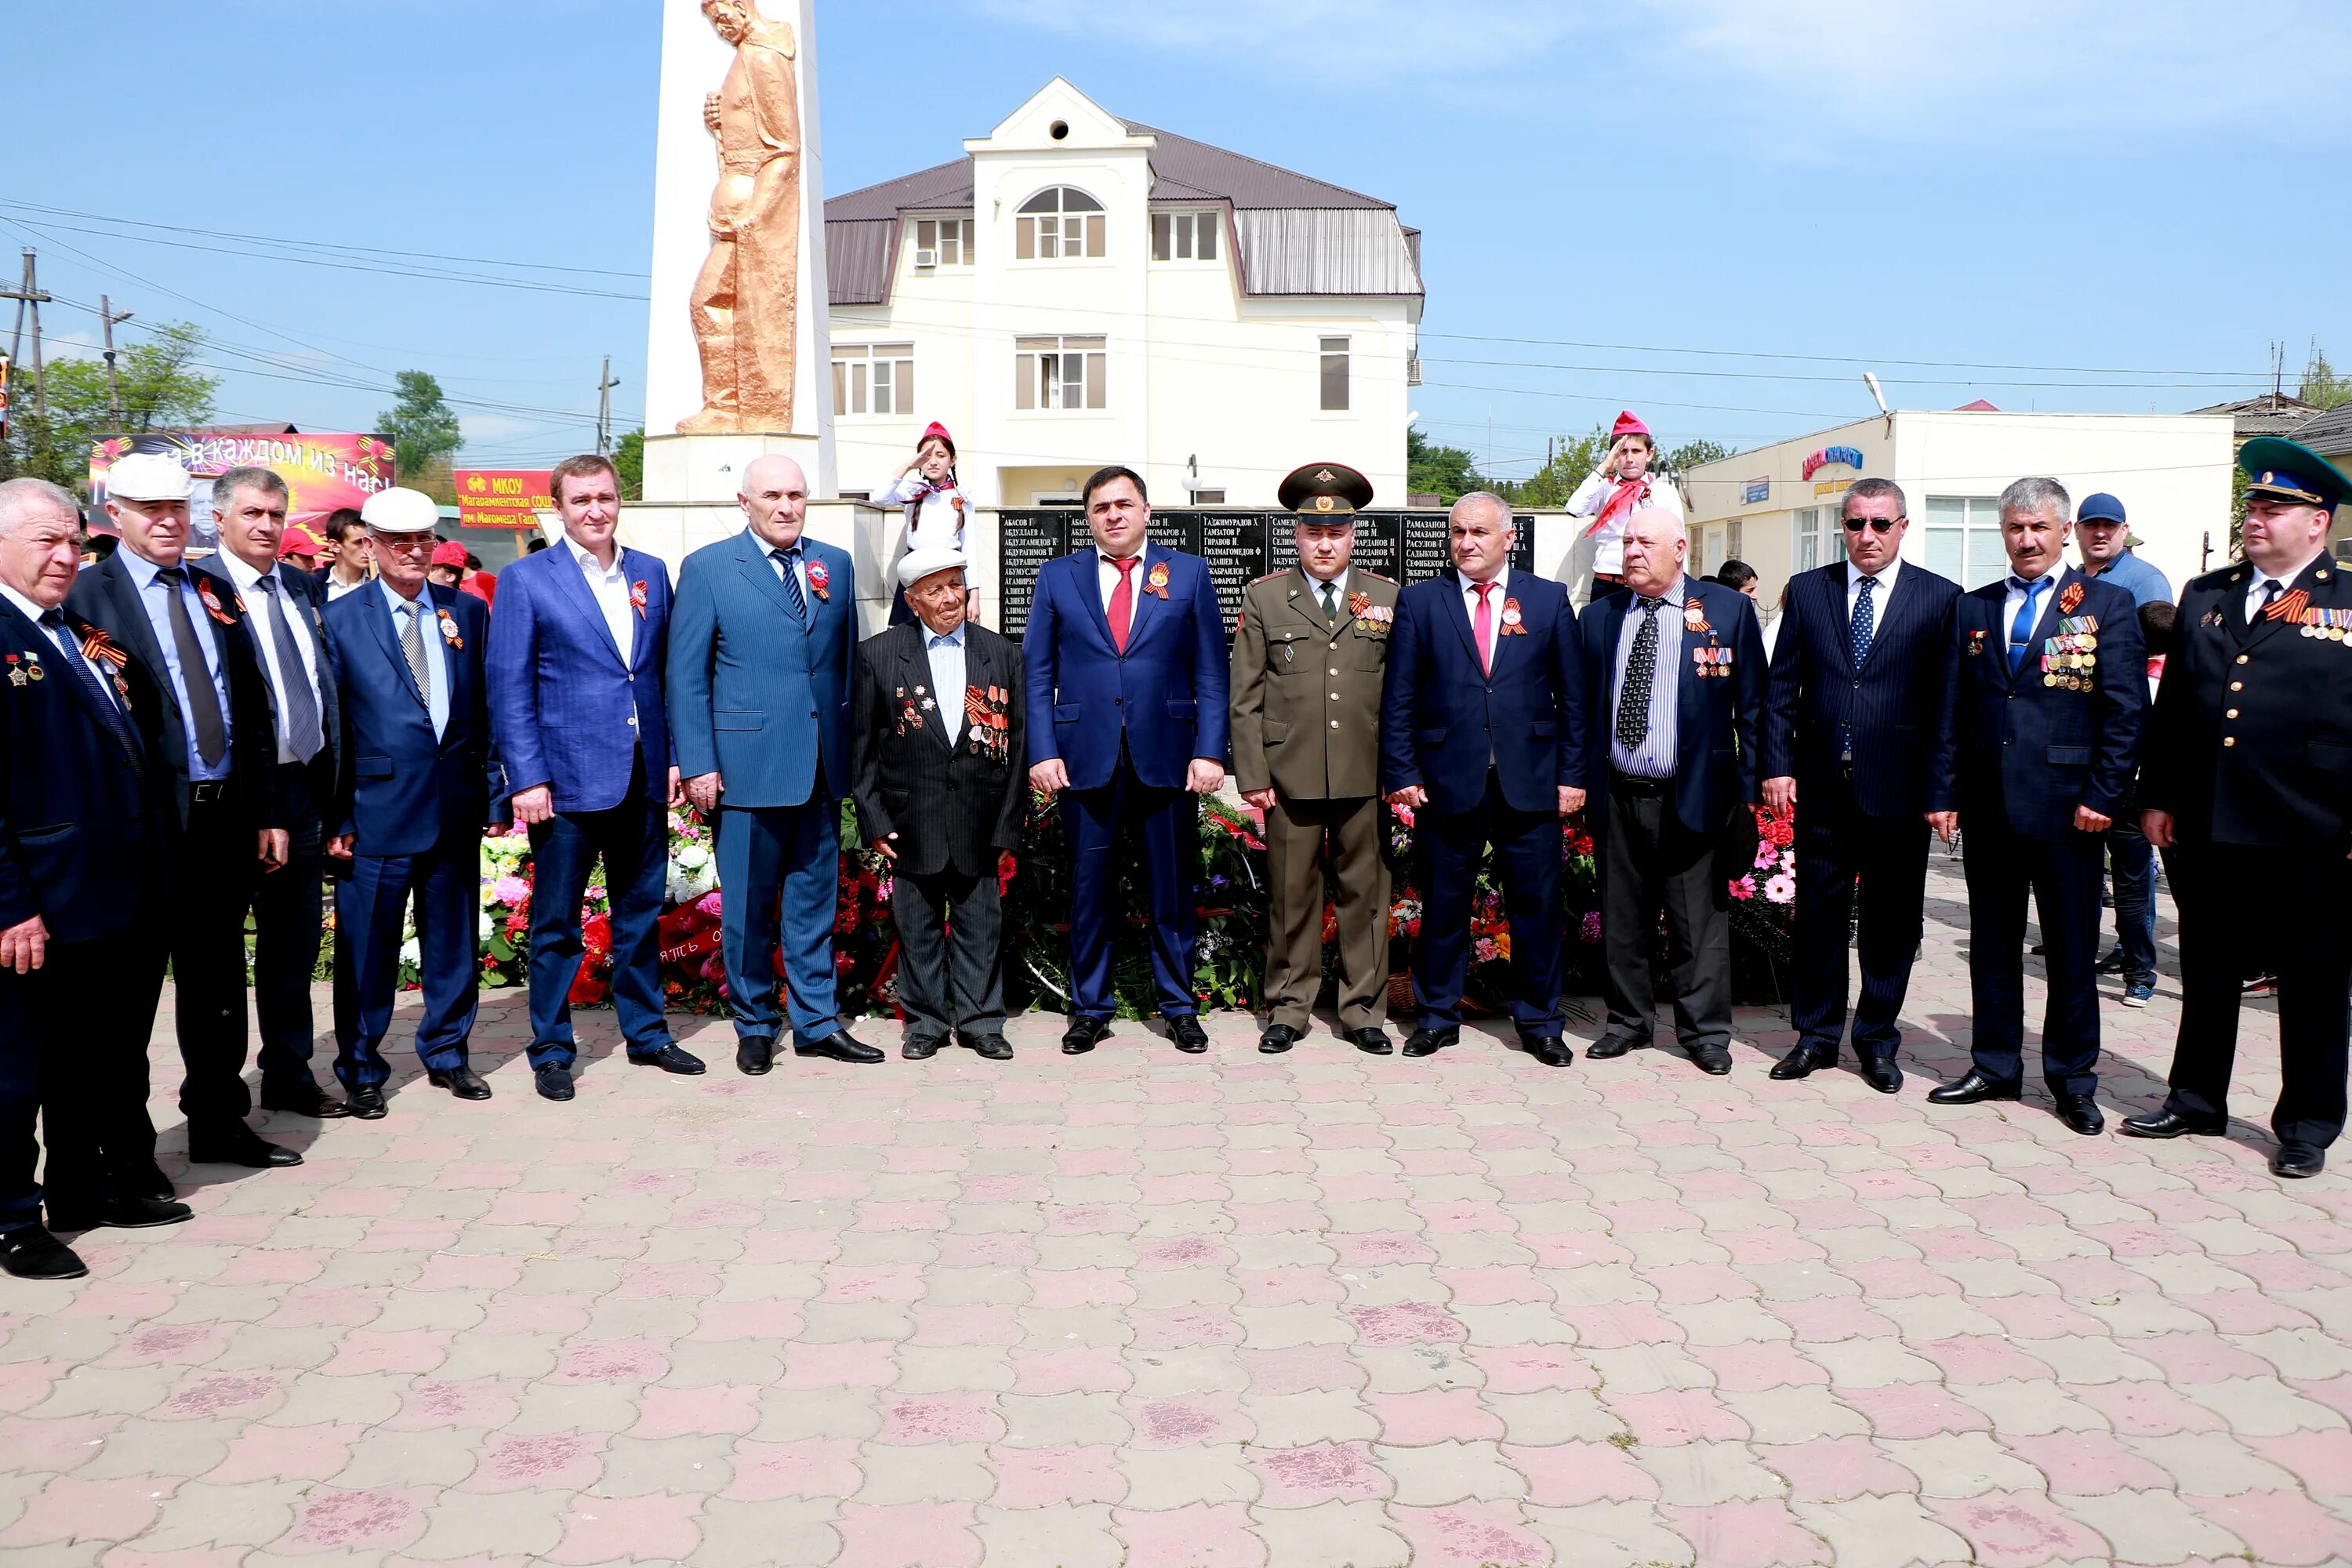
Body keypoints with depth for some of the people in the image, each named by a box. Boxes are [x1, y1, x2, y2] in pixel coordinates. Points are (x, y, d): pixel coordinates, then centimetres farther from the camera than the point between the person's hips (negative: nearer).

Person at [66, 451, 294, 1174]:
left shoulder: (214, 592, 11)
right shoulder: (87, 596, -6)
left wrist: (267, 811, 9)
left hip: (227, 815, 5)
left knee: (218, 975, 15)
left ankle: (218, 1124, 28)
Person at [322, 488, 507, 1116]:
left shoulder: (469, 612, 8)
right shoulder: (340, 619, -1)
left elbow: (488, 710, 9)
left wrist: (494, 795, 4)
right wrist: (334, 817, -7)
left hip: (456, 804, 3)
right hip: (378, 807, -3)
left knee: (453, 936, 12)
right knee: (367, 945, 4)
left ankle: (447, 1053, 28)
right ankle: (361, 1069, 19)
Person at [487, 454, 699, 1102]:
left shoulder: (651, 574, 10)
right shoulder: (527, 579, -3)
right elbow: (509, 687, -5)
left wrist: (676, 756, 5)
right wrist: (527, 779, -12)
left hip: (644, 777, 4)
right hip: (567, 778, -4)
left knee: (642, 913, 14)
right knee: (556, 924, 5)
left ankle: (646, 1032, 27)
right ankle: (551, 1051, 17)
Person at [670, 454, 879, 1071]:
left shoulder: (835, 565, 10)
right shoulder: (707, 568, -1)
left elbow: (849, 660, 12)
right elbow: (686, 675, -3)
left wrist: (856, 748, 7)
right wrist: (697, 764, -10)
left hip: (823, 765, 4)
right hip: (746, 762, -3)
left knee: (814, 901, 11)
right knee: (748, 905, 6)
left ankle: (817, 1022, 21)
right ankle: (754, 1026, 20)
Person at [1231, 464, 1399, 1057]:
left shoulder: (1389, 599, 10)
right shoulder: (1263, 598, 8)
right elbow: (1246, 696, 4)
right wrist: (1251, 775, -3)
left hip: (1368, 779, 1)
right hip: (1290, 778, -1)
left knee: (1365, 894, 6)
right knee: (1291, 896, 5)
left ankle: (1363, 1011, 17)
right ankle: (1287, 1009, 16)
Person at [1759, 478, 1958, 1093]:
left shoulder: (1940, 598, 0)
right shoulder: (1807, 590, 6)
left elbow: (1948, 701, -2)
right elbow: (1780, 688, 7)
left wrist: (1942, 789, -7)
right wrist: (1777, 765, -1)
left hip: (1898, 789, -1)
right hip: (1821, 787, 2)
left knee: (1891, 923, 8)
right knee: (1818, 914, 9)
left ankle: (1878, 1042, 22)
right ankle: (1816, 1035, 22)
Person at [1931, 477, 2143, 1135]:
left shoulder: (2108, 605, 0)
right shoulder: (1973, 609, 10)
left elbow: (2125, 711, -5)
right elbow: (1954, 707, 10)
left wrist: (2102, 798, -11)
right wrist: (1944, 791, 3)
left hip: (2065, 808, -3)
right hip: (1988, 805, 4)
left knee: (2072, 950, 5)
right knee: (1992, 944, 12)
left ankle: (2072, 1080, 18)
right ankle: (1995, 1067, 24)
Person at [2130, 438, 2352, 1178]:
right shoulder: (2204, 597, 11)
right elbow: (2171, 706, 13)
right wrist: (2158, 796, 9)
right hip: (2207, 831, 4)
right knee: (2208, 974, 15)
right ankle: (2196, 1102, 29)